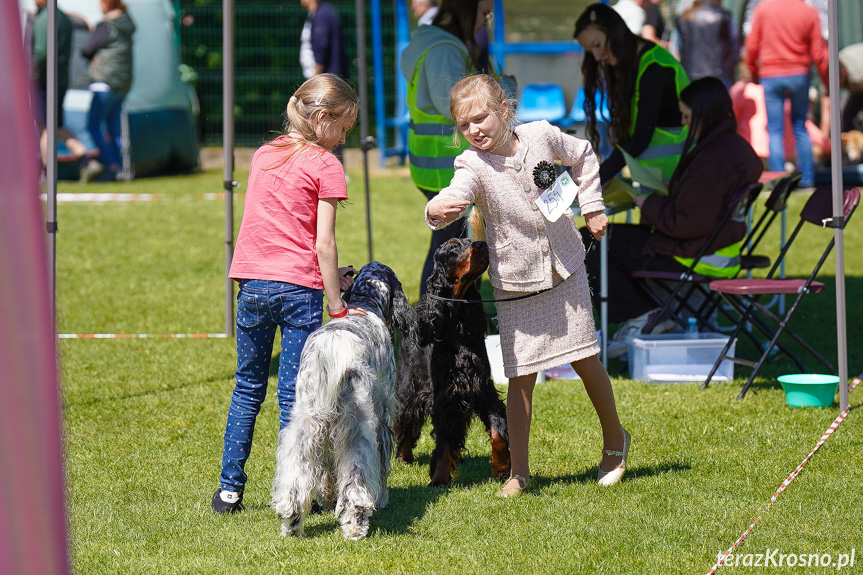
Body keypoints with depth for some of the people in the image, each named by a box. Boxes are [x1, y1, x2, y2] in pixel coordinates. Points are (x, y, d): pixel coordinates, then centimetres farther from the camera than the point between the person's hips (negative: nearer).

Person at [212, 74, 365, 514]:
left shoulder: (263, 155, 13)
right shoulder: (325, 165, -5)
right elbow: (324, 243, -10)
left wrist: (329, 278, 14)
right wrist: (336, 305, -6)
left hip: (253, 283, 5)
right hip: (299, 288, -5)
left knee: (248, 386, 15)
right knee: (294, 394, 1)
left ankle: (229, 489, 15)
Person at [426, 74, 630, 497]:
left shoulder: (542, 136, -7)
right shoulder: (473, 166, -15)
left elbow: (582, 157, 14)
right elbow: (454, 198, -36)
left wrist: (592, 207, 10)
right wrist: (436, 211, -59)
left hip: (565, 271, 2)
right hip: (515, 283, -2)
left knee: (586, 359, 8)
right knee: (521, 377, -2)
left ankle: (614, 437, 31)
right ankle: (519, 470, 7)